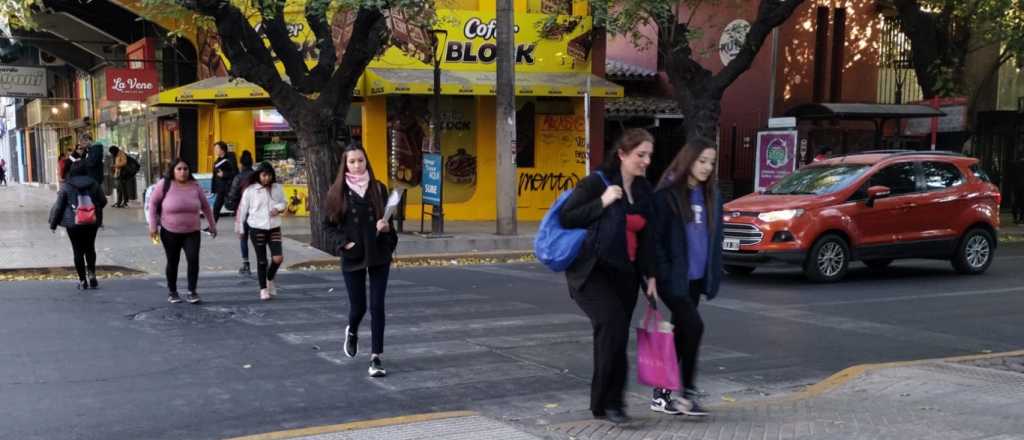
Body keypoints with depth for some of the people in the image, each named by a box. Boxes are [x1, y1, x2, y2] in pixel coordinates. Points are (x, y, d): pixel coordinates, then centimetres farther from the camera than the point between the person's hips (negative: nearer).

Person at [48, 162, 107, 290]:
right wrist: (99, 219, 26)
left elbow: (59, 206, -5)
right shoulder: (94, 184, -1)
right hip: (92, 222, 2)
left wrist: (53, 224, 6)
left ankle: (82, 280, 6)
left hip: (73, 224, -2)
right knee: (90, 248, 17)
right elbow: (103, 201, 7)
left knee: (78, 251, 5)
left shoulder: (66, 186, -8)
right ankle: (92, 274, 3)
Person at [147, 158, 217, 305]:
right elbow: (153, 203, -2)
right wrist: (153, 225, -6)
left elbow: (205, 206, 10)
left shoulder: (195, 186, -2)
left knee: (193, 260, -11)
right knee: (172, 262, 9)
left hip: (192, 232, 1)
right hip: (170, 232, -1)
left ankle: (192, 291, 1)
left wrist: (212, 225, 15)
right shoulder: (164, 184, -9)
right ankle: (172, 292, 24)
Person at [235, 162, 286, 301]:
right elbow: (242, 209, 2)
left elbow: (283, 203, 16)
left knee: (278, 258, -8)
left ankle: (270, 279, 21)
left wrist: (278, 208, -8)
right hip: (257, 228, -2)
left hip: (274, 227, 2)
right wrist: (240, 228, 6)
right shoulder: (250, 190, -5)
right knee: (261, 260, 3)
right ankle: (263, 289, 16)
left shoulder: (278, 188, 2)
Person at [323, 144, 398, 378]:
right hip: (352, 257, -1)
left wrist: (386, 227, -11)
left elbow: (389, 219, 11)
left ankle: (376, 357, 3)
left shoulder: (378, 188, 3)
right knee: (358, 306, 7)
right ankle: (352, 332, 43)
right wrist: (343, 243, -13)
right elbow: (328, 226, 3)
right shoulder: (337, 192, -1)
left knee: (377, 306, -4)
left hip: (379, 256, 1)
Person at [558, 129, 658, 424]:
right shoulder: (596, 183, -8)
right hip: (592, 271, -6)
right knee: (612, 323, -23)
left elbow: (646, 237, 13)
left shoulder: (644, 190, 10)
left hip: (624, 274, 6)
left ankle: (604, 402, 18)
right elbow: (565, 218, -13)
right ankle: (610, 400, -14)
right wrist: (603, 202, -19)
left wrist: (650, 275, 5)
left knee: (615, 335, 4)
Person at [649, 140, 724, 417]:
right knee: (693, 325, -14)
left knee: (681, 332, 9)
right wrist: (661, 274, -16)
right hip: (673, 277, -7)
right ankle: (688, 392, -2)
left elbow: (714, 237, 14)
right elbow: (655, 237, -11)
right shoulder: (667, 194, -9)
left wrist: (713, 275, 9)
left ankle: (661, 393, 18)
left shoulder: (711, 195, 10)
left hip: (696, 277, 7)